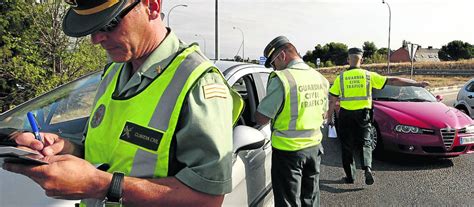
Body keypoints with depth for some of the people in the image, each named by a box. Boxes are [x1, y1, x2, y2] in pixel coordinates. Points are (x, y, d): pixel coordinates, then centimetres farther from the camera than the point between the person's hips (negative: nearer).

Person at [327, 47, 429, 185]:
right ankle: (367, 168, -11)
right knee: (365, 143, 12)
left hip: (345, 115, 0)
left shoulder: (341, 77, -1)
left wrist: (329, 118, 7)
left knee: (347, 147, 10)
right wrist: (417, 84, 6)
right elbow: (393, 81, 1)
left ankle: (350, 177, 15)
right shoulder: (368, 75, -1)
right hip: (363, 114, 0)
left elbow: (332, 101, -2)